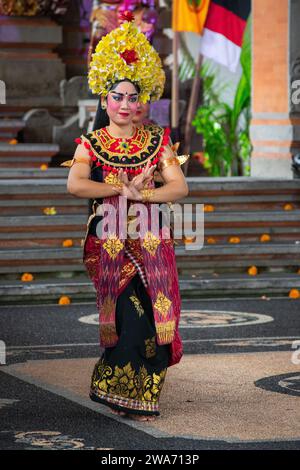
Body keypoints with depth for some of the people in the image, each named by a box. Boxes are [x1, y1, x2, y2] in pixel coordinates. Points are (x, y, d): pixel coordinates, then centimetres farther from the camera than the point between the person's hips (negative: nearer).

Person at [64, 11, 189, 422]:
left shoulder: (156, 142, 10)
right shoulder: (91, 144, 5)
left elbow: (180, 186, 1)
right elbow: (74, 185, -12)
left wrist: (143, 194, -12)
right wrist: (123, 189, -11)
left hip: (150, 244, 2)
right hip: (110, 245, -2)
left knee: (150, 320, -4)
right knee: (129, 316, -9)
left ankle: (134, 393, 10)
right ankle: (130, 396, 7)